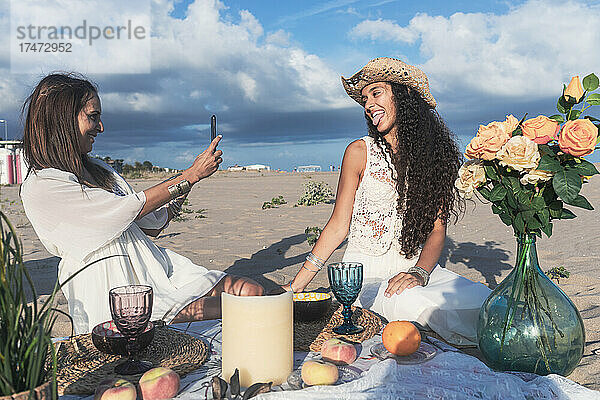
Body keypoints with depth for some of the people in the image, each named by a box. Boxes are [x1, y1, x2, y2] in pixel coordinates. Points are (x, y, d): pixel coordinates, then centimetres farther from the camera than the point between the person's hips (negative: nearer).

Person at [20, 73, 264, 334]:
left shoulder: (98, 169, 18)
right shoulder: (41, 187, -8)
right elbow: (129, 209, -15)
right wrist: (191, 175, -8)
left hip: (156, 269, 7)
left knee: (251, 291, -13)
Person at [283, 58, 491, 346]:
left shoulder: (434, 154, 5)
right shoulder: (360, 152, -1)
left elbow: (437, 228, 1)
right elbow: (339, 225, -1)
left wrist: (419, 272, -18)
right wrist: (296, 285, -5)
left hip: (417, 265, 3)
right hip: (367, 269, -3)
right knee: (419, 305, -34)